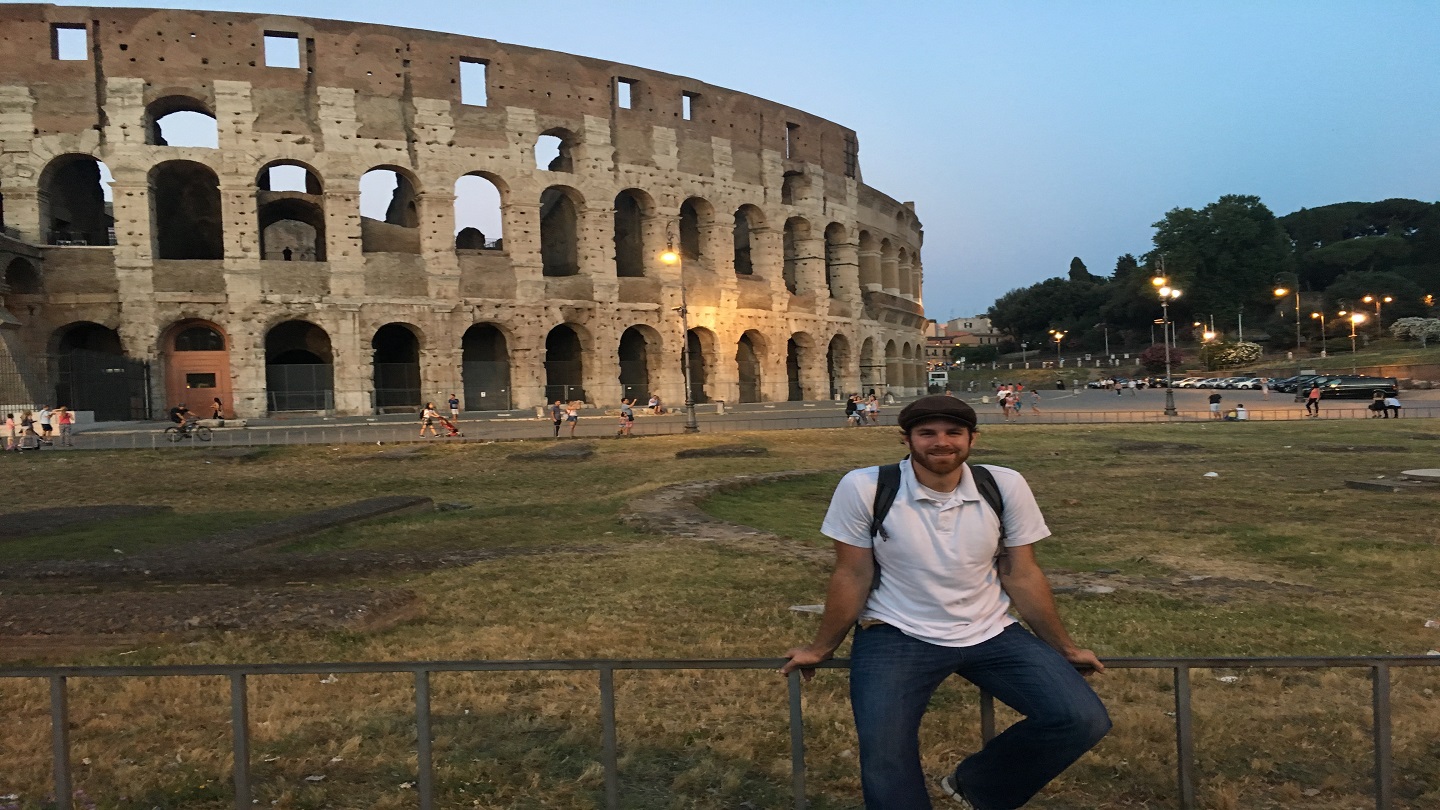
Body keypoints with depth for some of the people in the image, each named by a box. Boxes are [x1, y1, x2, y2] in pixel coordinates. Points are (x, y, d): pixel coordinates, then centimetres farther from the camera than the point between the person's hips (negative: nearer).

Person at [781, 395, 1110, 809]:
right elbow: (852, 576, -4)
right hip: (896, 635, -3)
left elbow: (1021, 574, 4)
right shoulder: (863, 487, -14)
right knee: (884, 754, -26)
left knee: (1083, 720, -12)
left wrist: (1065, 647, 10)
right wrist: (821, 648, 3)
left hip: (990, 633, 3)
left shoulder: (1006, 486, -6)